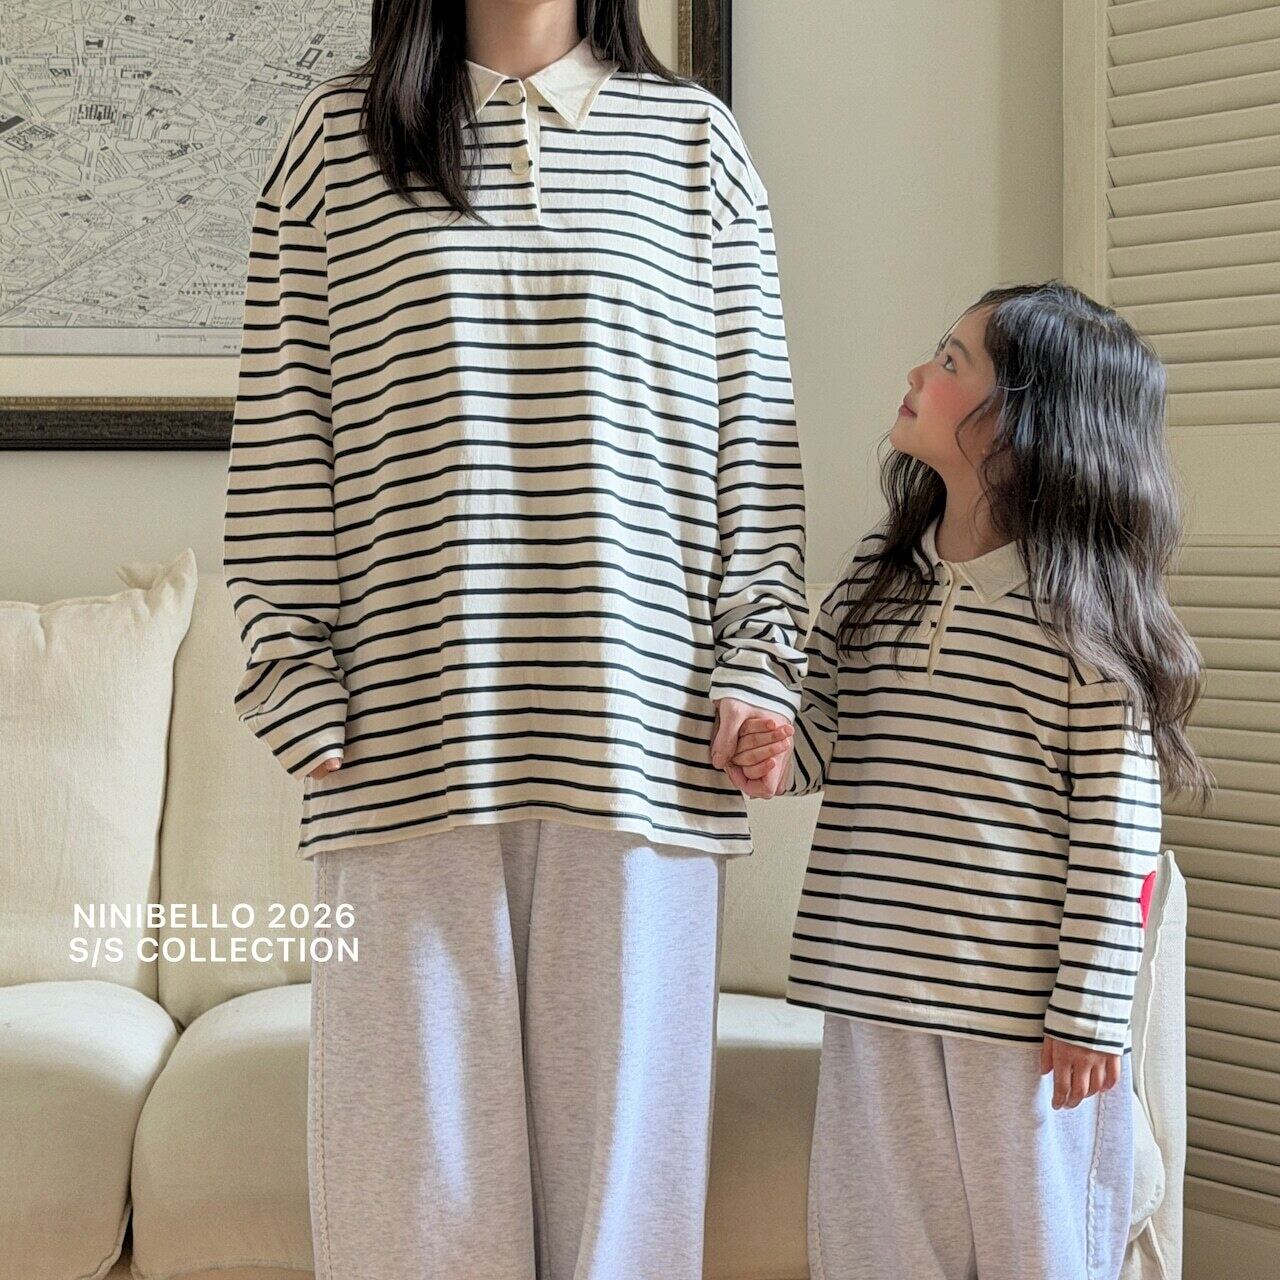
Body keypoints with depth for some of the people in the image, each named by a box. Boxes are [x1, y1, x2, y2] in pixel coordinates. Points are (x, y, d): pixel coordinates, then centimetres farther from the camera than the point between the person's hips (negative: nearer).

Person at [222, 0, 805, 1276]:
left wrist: (758, 658, 2)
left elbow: (753, 420, 9)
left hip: (639, 728, 1)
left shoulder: (695, 142, 12)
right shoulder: (334, 137, 9)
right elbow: (281, 430, 6)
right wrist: (292, 672, 0)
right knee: (420, 1121, 4)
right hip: (408, 727, 0)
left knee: (623, 1110, 5)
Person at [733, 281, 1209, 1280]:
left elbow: (1116, 820, -10)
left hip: (1019, 1005, -5)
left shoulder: (1084, 599, -10)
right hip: (874, 990, 5)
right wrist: (781, 752, -7)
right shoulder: (877, 571, 7)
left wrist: (1089, 1009, -11)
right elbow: (828, 737, 16)